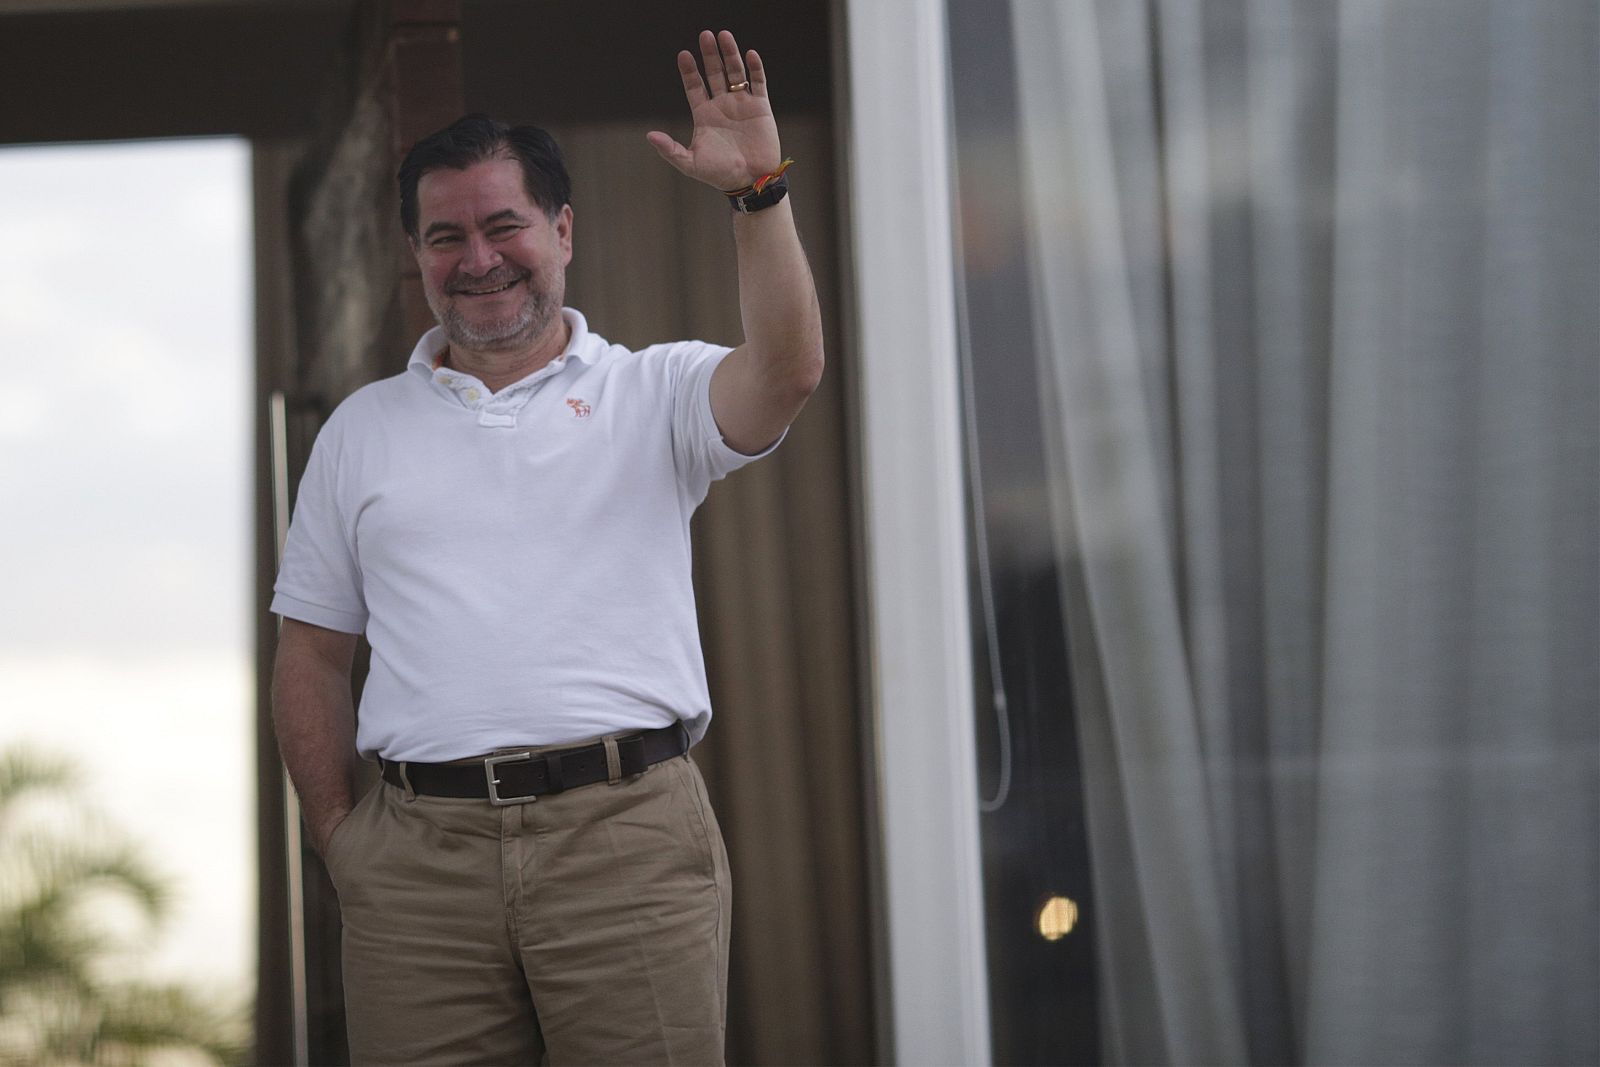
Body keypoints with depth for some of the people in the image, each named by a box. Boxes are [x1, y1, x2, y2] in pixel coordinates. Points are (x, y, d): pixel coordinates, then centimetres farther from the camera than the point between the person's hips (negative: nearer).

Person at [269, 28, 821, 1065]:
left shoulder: (652, 395, 10)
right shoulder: (364, 429, 17)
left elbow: (786, 373, -11)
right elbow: (314, 656, 17)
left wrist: (760, 189, -18)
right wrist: (337, 835, 6)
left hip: (628, 833, -2)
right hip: (417, 853, 2)